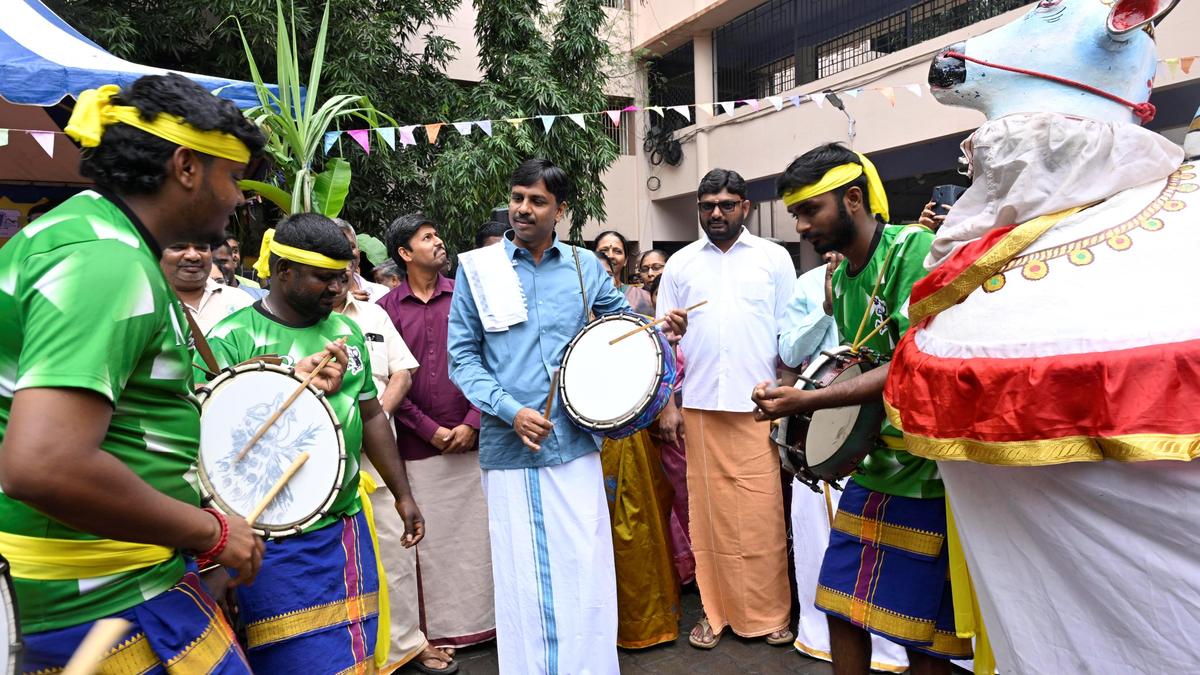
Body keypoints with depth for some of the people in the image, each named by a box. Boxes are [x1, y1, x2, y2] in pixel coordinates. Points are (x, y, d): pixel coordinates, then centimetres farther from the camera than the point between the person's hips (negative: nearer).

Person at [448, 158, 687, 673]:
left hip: (575, 442, 1)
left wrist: (663, 327, -3)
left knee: (586, 571, 7)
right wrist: (511, 411, -12)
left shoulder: (585, 267, 7)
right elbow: (462, 357, 1)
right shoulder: (475, 268, 2)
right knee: (524, 578, 9)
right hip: (508, 447, -1)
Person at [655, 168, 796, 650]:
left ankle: (770, 614, 18)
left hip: (759, 408, -1)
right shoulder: (680, 264, 10)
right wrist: (666, 405, 3)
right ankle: (716, 610, 20)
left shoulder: (774, 258, 6)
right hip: (699, 407, 2)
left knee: (762, 515, 2)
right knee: (709, 511, 6)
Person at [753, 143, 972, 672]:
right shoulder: (841, 275, 10)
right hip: (869, 465, 7)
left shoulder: (916, 249, -15)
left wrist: (806, 401, -28)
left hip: (923, 473, -7)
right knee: (842, 608, 13)